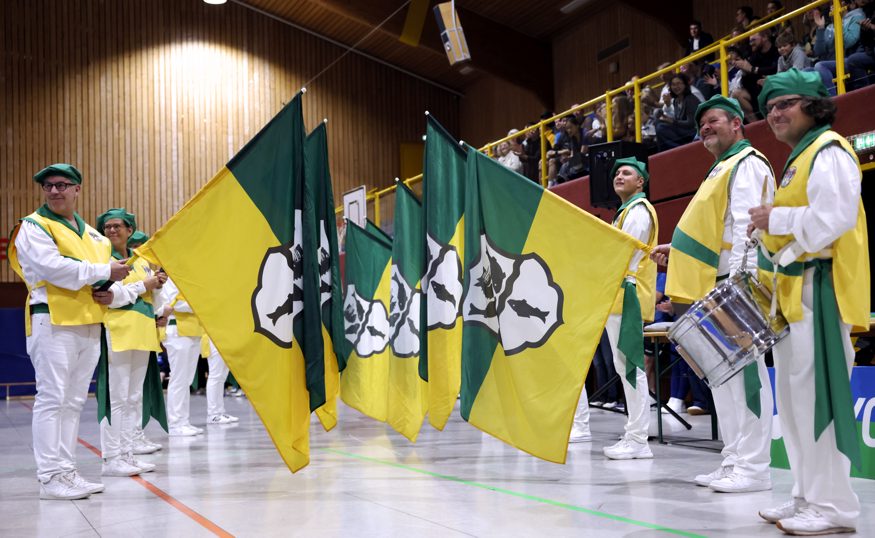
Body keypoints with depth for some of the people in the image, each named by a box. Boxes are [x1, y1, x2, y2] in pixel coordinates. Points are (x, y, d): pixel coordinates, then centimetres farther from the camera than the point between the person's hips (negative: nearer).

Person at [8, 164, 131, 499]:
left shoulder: (92, 234, 20)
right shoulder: (33, 227, -1)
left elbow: (106, 275, 26)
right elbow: (53, 267, -16)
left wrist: (108, 294, 2)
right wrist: (104, 271, -12)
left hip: (89, 324, 7)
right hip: (53, 321, -7)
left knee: (74, 401, 9)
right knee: (52, 398, -8)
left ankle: (67, 471, 14)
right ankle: (51, 477, -5)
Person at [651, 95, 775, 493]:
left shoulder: (747, 164, -4)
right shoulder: (722, 169, 25)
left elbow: (745, 228, -15)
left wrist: (736, 281, -22)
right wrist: (677, 249, 20)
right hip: (714, 288, 10)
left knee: (744, 374, -9)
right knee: (722, 377, 10)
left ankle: (753, 468, -5)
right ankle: (734, 462, 16)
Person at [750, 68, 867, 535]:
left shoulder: (828, 151, -7)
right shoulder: (797, 160, 23)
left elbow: (834, 218, -21)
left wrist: (775, 220, -12)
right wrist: (769, 270, 15)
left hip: (818, 290, -10)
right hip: (792, 293, 11)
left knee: (815, 395, -11)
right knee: (793, 399, 10)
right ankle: (808, 497, 17)